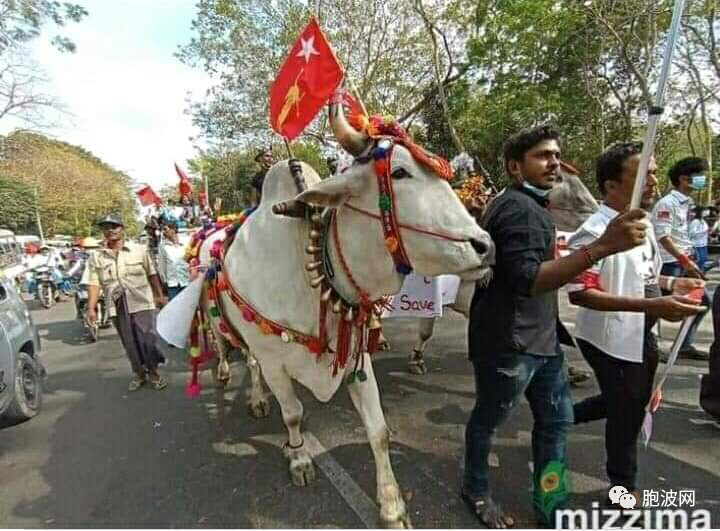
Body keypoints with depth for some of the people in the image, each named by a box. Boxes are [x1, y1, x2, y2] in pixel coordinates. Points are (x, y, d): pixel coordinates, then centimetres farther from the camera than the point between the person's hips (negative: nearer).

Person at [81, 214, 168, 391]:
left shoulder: (139, 250, 1)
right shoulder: (96, 257, 4)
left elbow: (151, 275, 6)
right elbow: (93, 283, -1)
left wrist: (160, 295, 8)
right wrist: (91, 308, -8)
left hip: (142, 303, -2)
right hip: (117, 308, 2)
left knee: (148, 340, -3)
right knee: (130, 344, 12)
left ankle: (153, 373, 17)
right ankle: (139, 374, 30)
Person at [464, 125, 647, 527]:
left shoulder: (534, 205, 14)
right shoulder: (517, 208, -20)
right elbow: (527, 281, -34)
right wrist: (603, 246, -39)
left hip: (542, 339, 10)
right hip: (508, 343, -10)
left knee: (557, 421, 17)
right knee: (487, 421, 12)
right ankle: (477, 491, 36)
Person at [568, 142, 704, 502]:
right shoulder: (594, 233, -25)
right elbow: (579, 293, -32)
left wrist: (669, 284, 0)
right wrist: (650, 306, -36)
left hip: (641, 335, 9)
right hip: (610, 340, -9)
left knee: (634, 403, 26)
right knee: (626, 412, 12)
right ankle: (624, 485, 39)